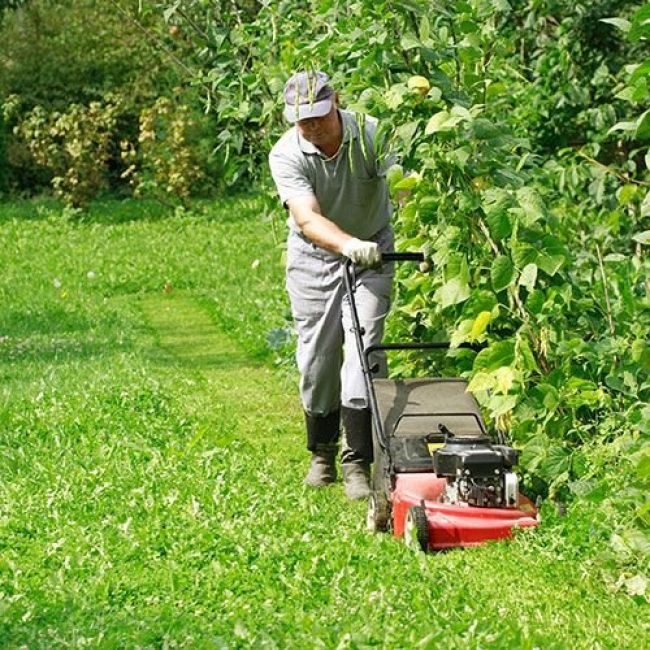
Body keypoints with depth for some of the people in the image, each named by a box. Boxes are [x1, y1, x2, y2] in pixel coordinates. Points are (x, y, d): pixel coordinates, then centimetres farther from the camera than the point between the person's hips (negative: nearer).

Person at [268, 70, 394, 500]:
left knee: (364, 351, -12)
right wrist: (347, 244, -51)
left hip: (372, 251, -1)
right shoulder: (287, 155, -20)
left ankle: (358, 463, -10)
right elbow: (307, 219, -33)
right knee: (317, 359, 4)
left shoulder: (372, 134, -18)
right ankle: (322, 452, 25)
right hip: (315, 258, 1)